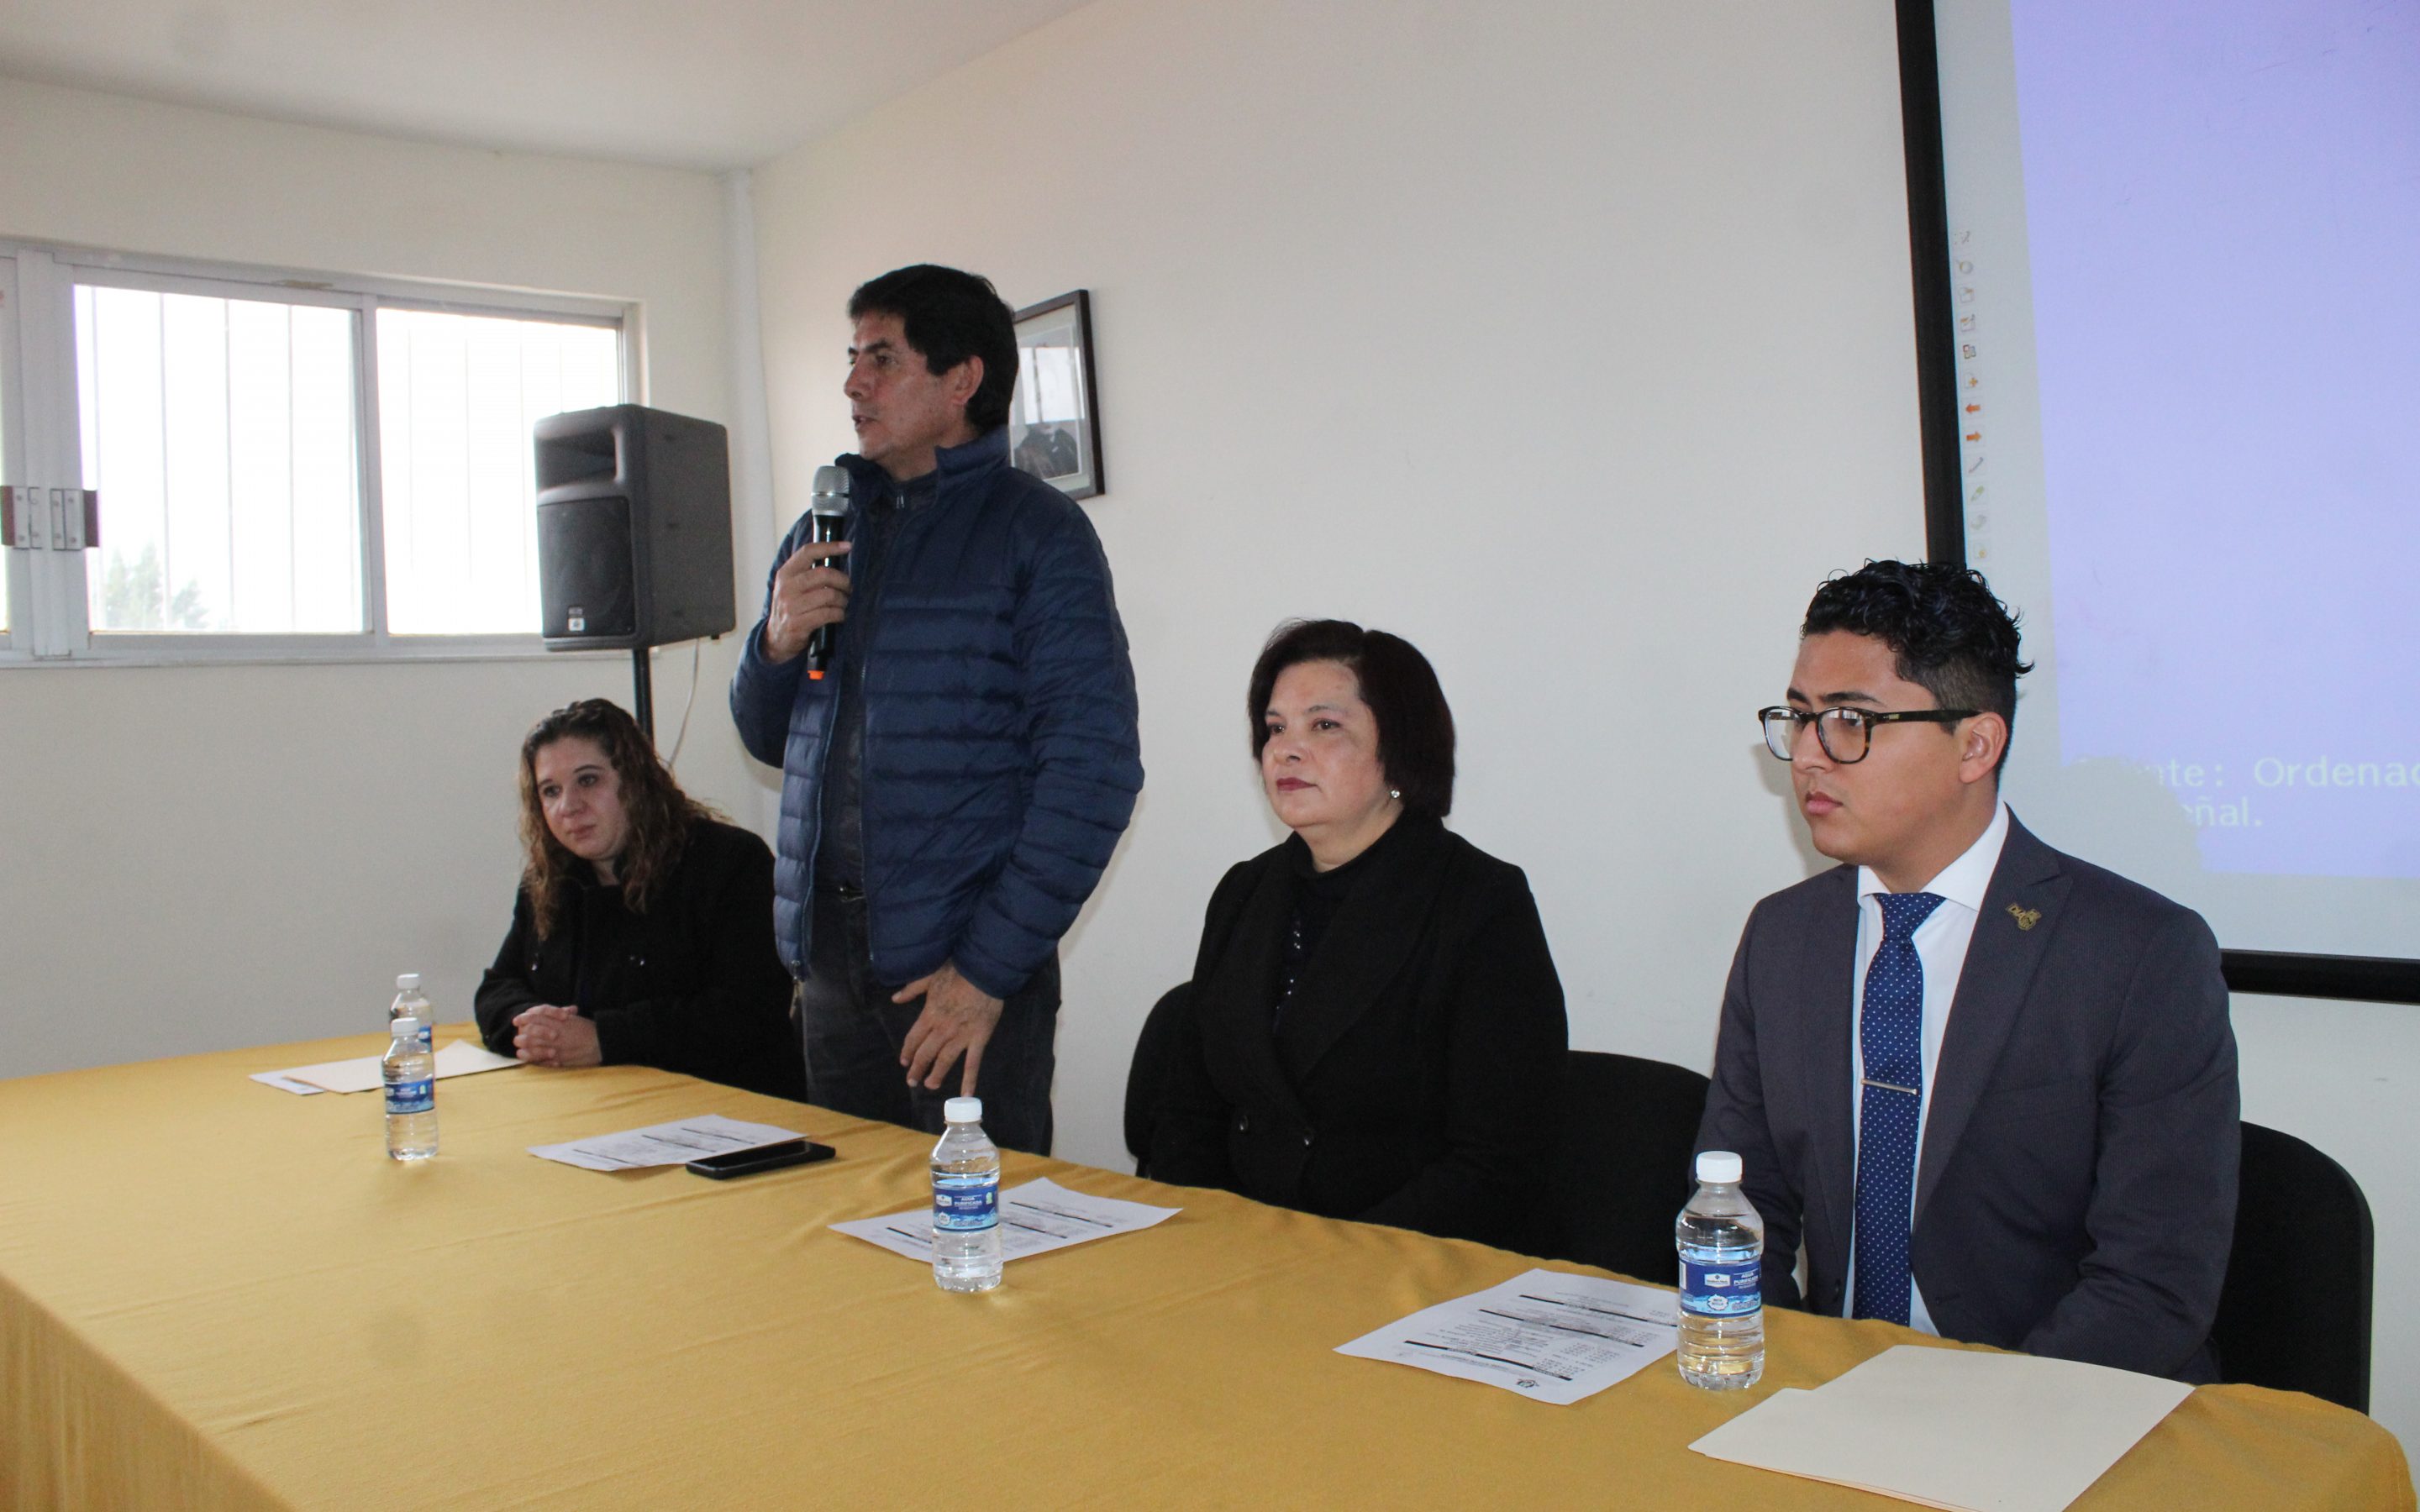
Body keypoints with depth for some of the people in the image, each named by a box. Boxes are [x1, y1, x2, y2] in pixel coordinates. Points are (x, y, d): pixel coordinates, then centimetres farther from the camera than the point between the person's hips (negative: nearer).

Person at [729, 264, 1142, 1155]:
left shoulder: (1034, 530, -5)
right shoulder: (826, 531, 14)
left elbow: (1095, 766, -12)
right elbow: (769, 739, 21)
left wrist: (990, 965, -17)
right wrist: (776, 644, -2)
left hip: (964, 951, -5)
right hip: (830, 952, 6)